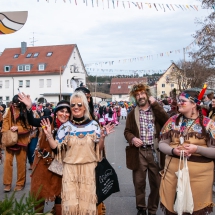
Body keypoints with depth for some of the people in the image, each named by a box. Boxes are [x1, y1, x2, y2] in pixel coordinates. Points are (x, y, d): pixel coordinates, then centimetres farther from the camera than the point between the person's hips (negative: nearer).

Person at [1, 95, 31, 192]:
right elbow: (6, 121, 7)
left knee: (21, 162, 7)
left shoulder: (25, 112, -7)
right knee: (7, 161, 0)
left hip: (21, 140, -3)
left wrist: (17, 128, -21)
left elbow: (28, 126, -8)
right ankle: (7, 183, 10)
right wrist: (5, 132, -8)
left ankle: (20, 183, 19)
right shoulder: (10, 110, 4)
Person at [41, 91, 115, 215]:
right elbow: (56, 148, 0)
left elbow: (99, 149, 2)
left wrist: (103, 136, -14)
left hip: (88, 169, 0)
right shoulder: (66, 127, 0)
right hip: (70, 169, 0)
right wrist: (49, 135, -10)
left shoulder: (93, 125, 0)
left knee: (86, 204, 8)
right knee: (70, 204, 0)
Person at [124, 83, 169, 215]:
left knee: (156, 183, 7)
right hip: (139, 152, 1)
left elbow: (167, 121, -11)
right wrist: (132, 139, -12)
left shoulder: (157, 110, 7)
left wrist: (155, 104, -11)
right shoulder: (132, 114, 10)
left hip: (155, 151, 0)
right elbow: (127, 131, 10)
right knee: (139, 182, 6)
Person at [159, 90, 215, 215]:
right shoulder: (173, 120, 3)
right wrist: (173, 150, -16)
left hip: (199, 175, -3)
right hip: (173, 172, 3)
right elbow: (162, 144, 4)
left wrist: (197, 149, -22)